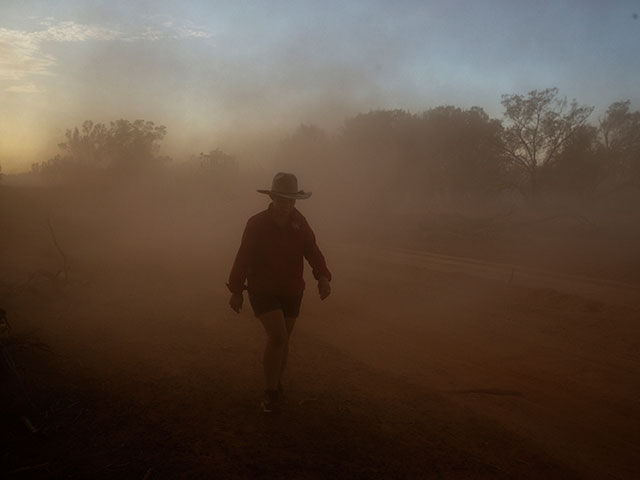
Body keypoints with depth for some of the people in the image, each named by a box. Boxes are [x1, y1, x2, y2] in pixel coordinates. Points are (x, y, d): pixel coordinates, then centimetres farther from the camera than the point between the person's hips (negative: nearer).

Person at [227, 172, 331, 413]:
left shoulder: (299, 222, -4)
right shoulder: (256, 224, -14)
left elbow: (312, 252, -12)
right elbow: (243, 258, -9)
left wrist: (323, 278, -29)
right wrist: (236, 291, -7)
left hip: (291, 292, 4)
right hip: (263, 291, -4)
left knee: (283, 340, 14)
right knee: (277, 337, -19)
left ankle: (276, 384, 36)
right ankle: (271, 392, -2)